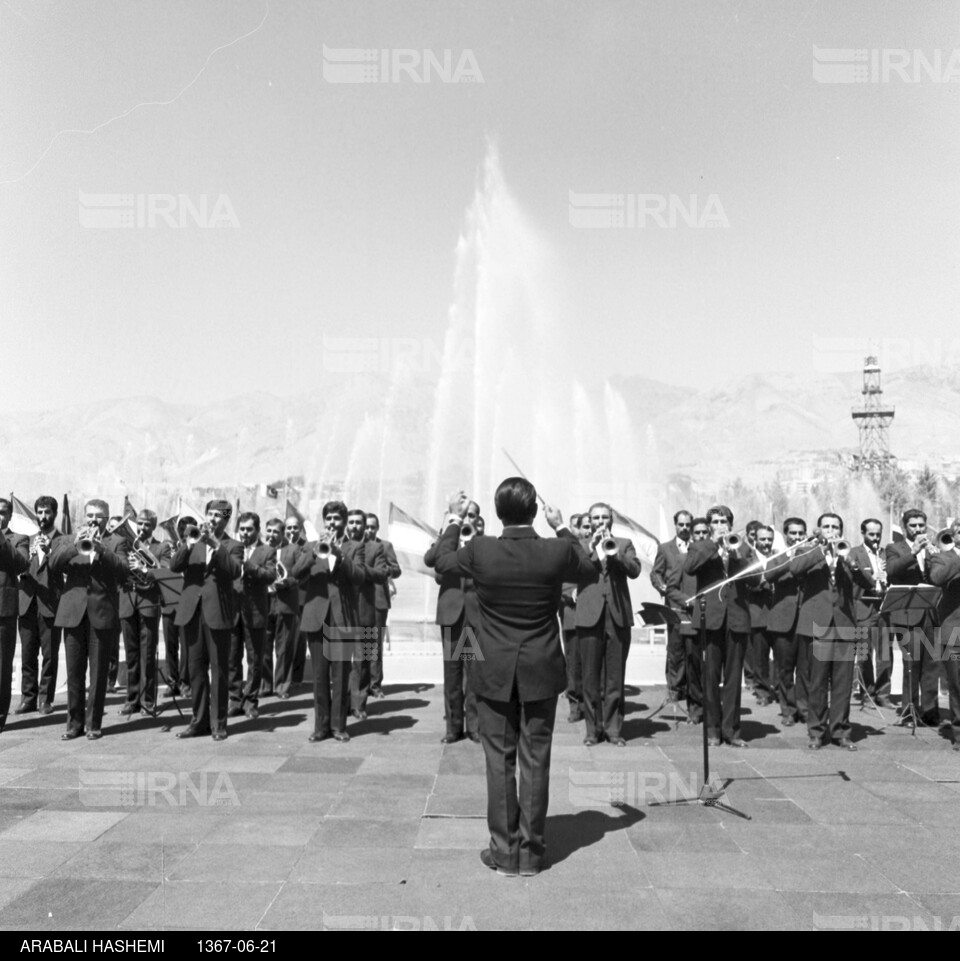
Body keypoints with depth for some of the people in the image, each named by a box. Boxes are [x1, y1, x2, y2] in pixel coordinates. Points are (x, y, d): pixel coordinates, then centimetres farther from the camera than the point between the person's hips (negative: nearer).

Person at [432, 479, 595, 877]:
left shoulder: (480, 550, -14)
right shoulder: (557, 550, -14)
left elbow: (442, 561, 7)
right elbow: (588, 570, 9)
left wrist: (455, 519, 18)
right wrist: (562, 527, 15)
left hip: (494, 673, 0)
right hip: (541, 673, 1)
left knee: (499, 761, 10)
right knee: (535, 761, 10)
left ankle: (505, 851, 19)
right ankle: (531, 852, 20)